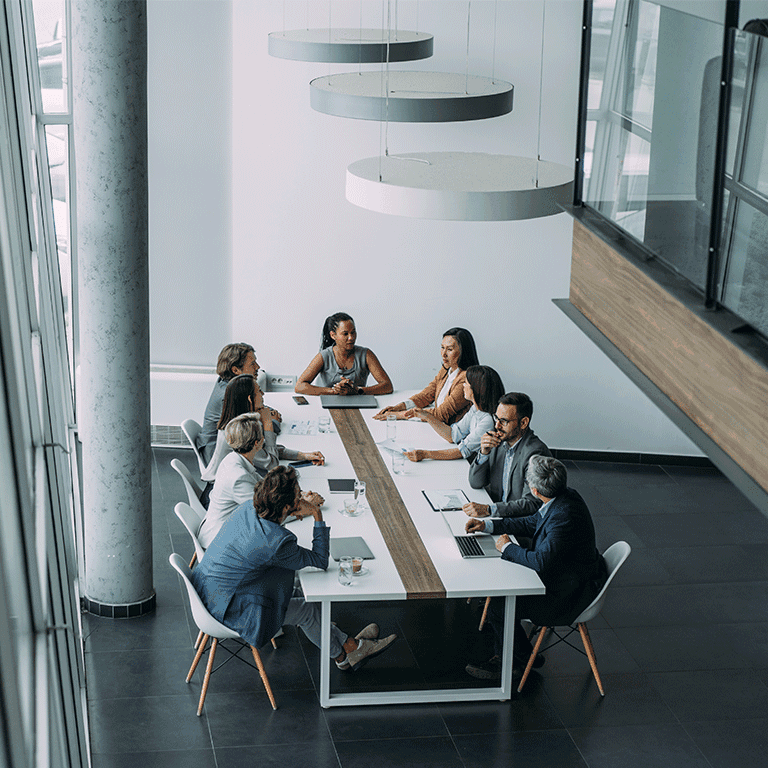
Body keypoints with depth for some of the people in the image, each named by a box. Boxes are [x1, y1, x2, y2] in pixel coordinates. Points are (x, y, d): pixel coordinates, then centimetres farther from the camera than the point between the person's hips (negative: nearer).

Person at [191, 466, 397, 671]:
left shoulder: (248, 508, -6)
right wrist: (318, 519, -9)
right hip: (224, 606, -8)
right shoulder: (277, 542, -28)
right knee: (306, 611, 5)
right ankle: (344, 652, 31)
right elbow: (321, 561, -11)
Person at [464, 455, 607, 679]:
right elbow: (531, 524, 14)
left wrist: (508, 547, -17)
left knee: (498, 606, -10)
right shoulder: (564, 497, -2)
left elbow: (541, 561, -34)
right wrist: (487, 525, 10)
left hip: (568, 594, -10)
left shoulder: (564, 517, -33)